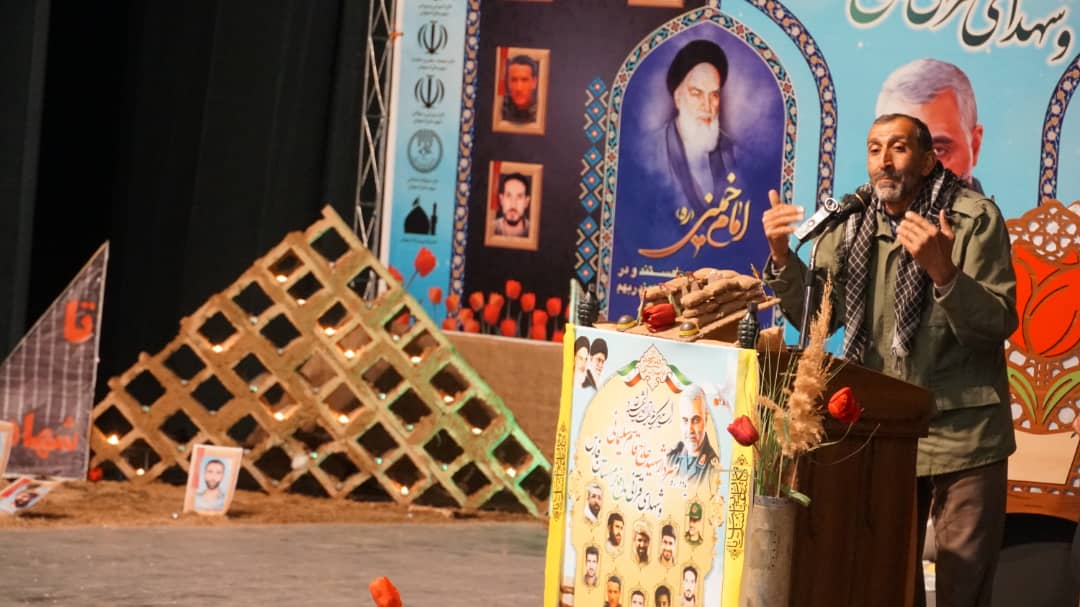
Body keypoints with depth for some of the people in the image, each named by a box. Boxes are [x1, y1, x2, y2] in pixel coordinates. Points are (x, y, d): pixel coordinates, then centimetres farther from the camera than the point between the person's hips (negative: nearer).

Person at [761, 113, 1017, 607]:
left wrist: (942, 270, -31)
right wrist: (781, 255, -8)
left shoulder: (975, 218, -8)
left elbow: (999, 324, -15)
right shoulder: (850, 223, 5)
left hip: (962, 433, -4)